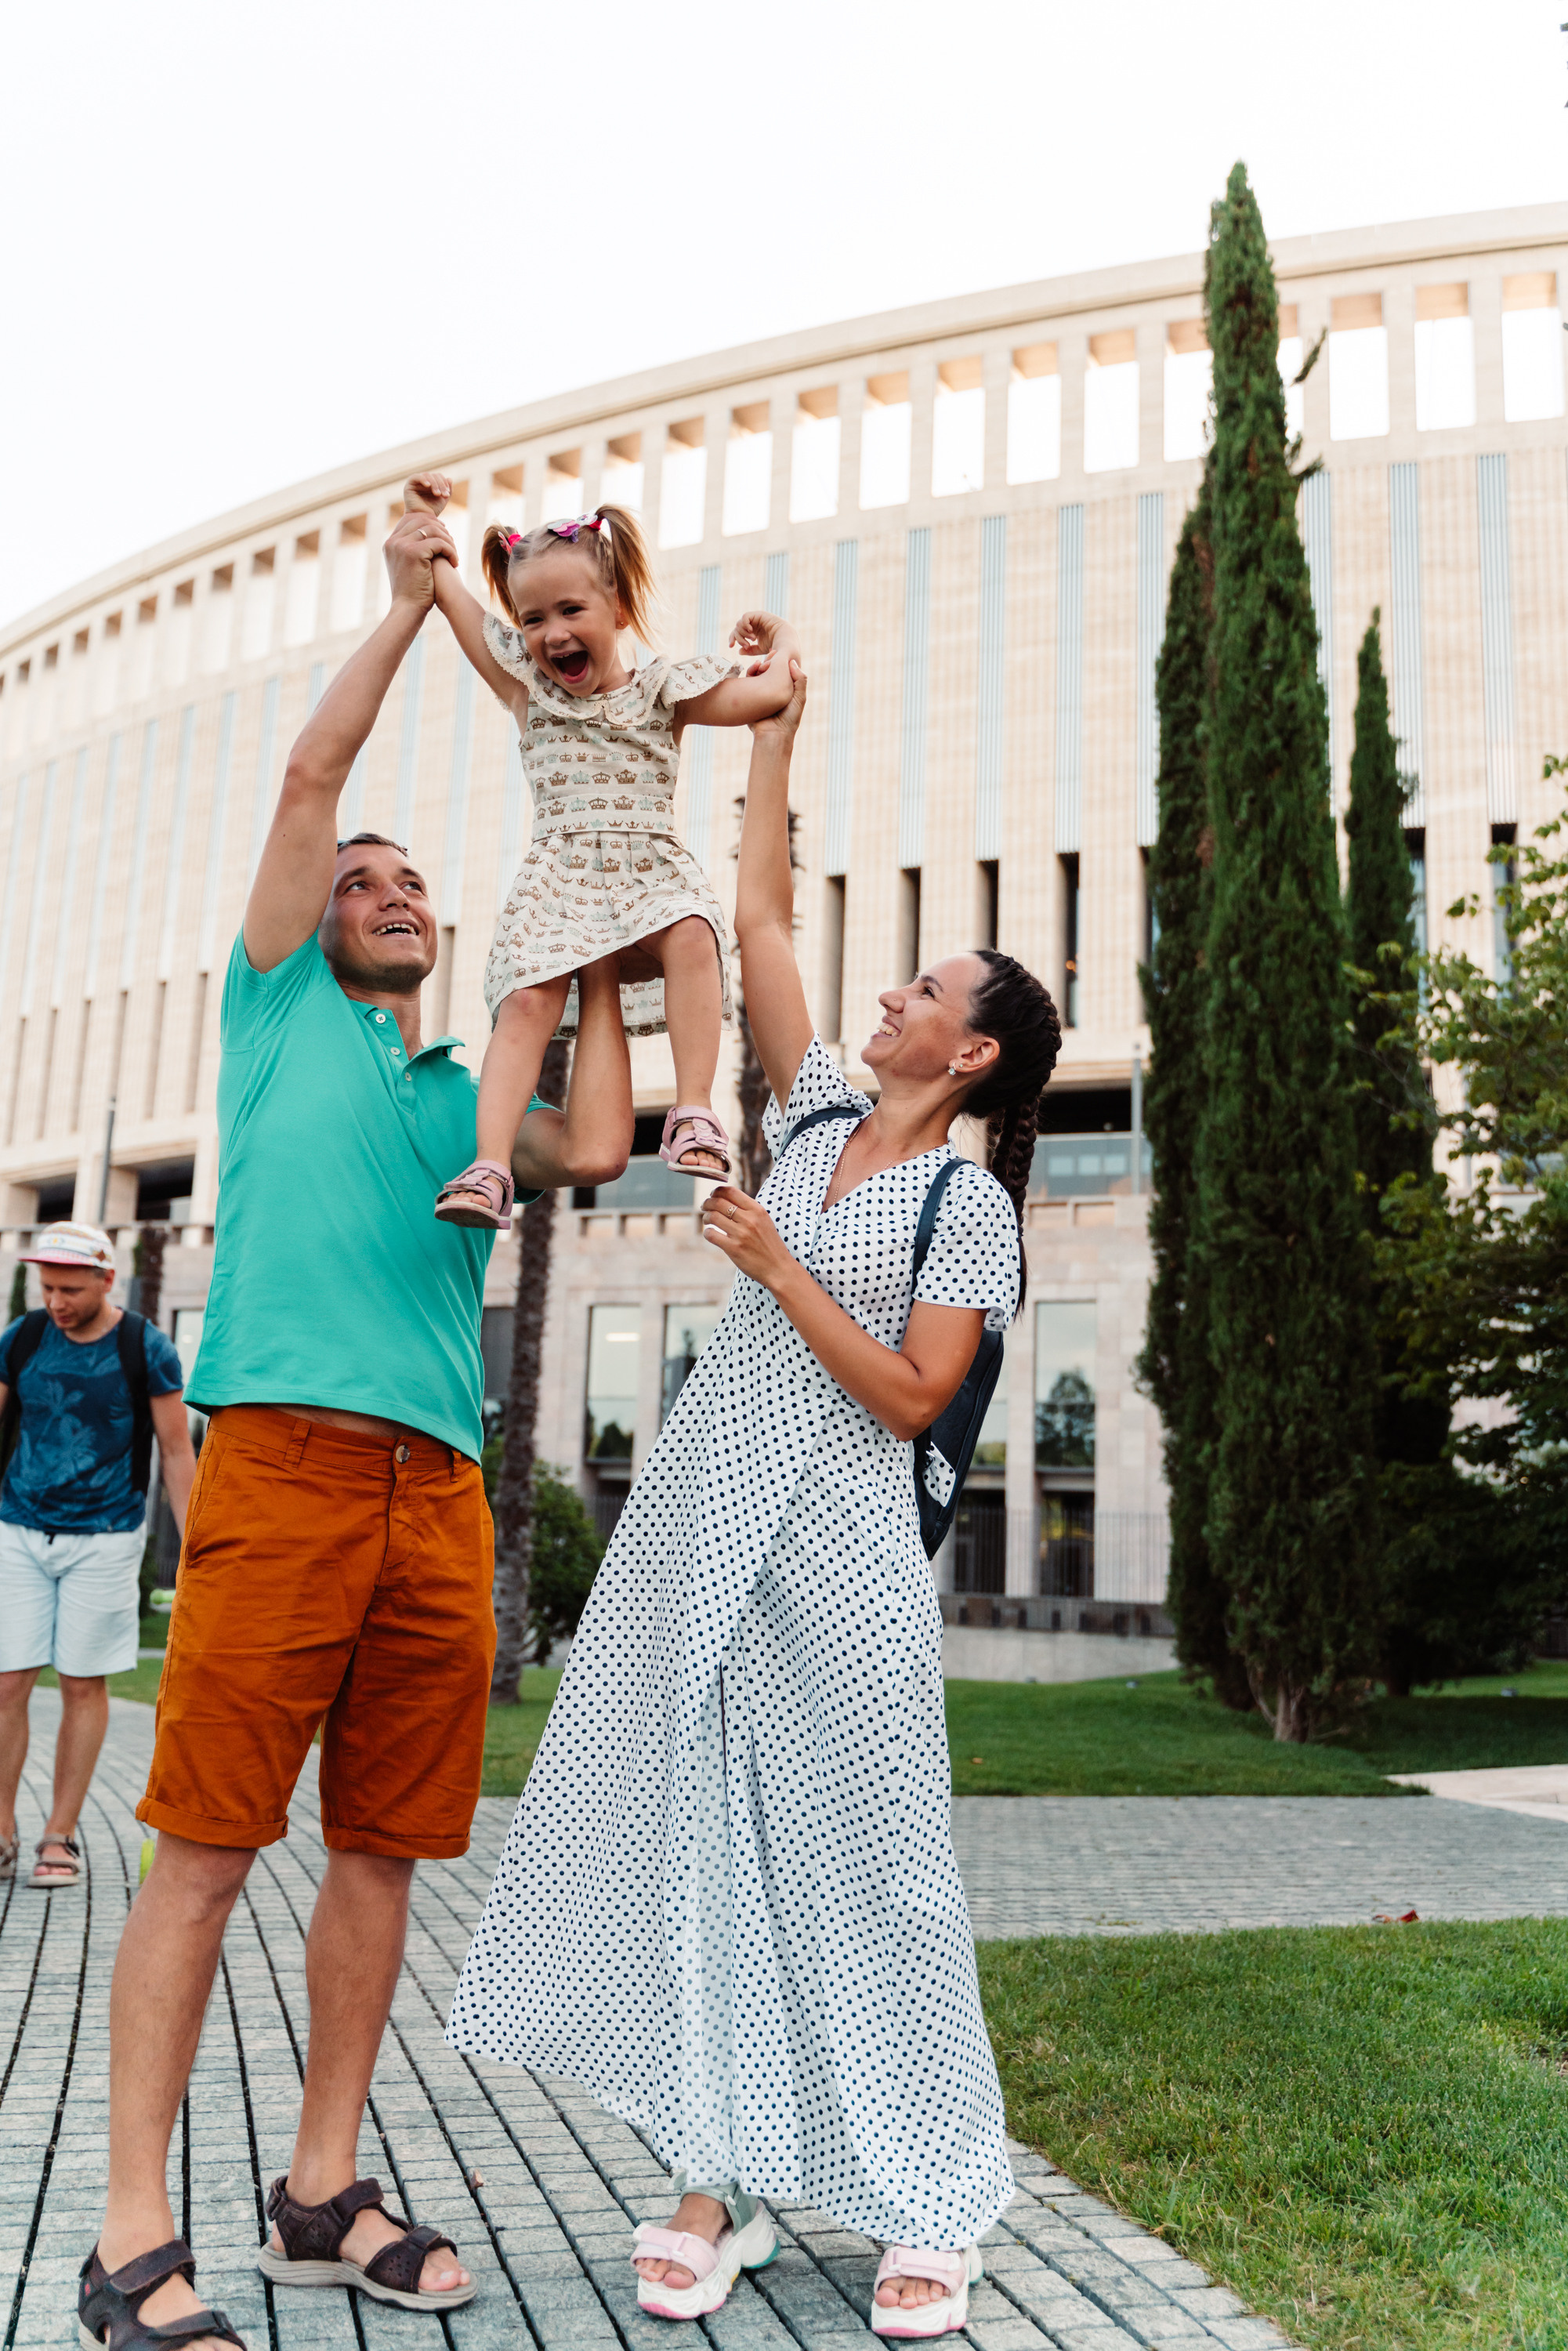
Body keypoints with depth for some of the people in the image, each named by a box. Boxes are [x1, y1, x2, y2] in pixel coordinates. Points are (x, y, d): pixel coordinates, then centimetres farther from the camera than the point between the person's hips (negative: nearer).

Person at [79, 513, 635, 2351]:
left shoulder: (474, 1094, 24)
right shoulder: (281, 1012, 15)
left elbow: (594, 1155, 5)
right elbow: (310, 773, 11)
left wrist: (599, 973, 15)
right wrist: (411, 599, 17)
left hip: (439, 1487, 4)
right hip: (284, 1455, -4)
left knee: (380, 1846, 7)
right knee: (209, 1839, -4)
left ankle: (320, 2197, 19)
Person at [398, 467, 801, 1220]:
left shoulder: (662, 691, 10)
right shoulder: (527, 689, 15)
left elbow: (765, 696, 1)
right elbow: (446, 591, 21)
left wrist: (781, 643, 17)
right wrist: (424, 518, 24)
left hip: (652, 868, -1)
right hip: (559, 872, 1)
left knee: (690, 933, -34)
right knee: (529, 1001, -23)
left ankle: (693, 1114, -32)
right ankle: (490, 1165, -29)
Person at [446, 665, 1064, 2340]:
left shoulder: (969, 1206, -5)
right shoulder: (820, 1115, 11)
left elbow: (911, 1396, -12)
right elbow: (758, 918, 13)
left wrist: (774, 1266, -14)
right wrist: (773, 730, 15)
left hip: (834, 1547, -6)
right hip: (698, 1523, 6)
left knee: (865, 1856, 0)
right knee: (695, 1834, 6)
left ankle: (929, 2208, 15)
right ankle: (721, 2182, 17)